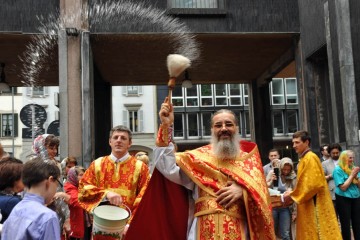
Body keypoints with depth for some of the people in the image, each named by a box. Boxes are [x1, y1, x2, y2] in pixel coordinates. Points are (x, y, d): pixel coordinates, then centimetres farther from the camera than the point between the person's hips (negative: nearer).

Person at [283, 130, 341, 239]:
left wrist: (292, 195, -15)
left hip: (314, 205, -9)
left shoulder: (310, 158, -15)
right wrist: (292, 193, 7)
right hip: (308, 206, 9)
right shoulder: (304, 158, 14)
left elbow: (313, 184, -22)